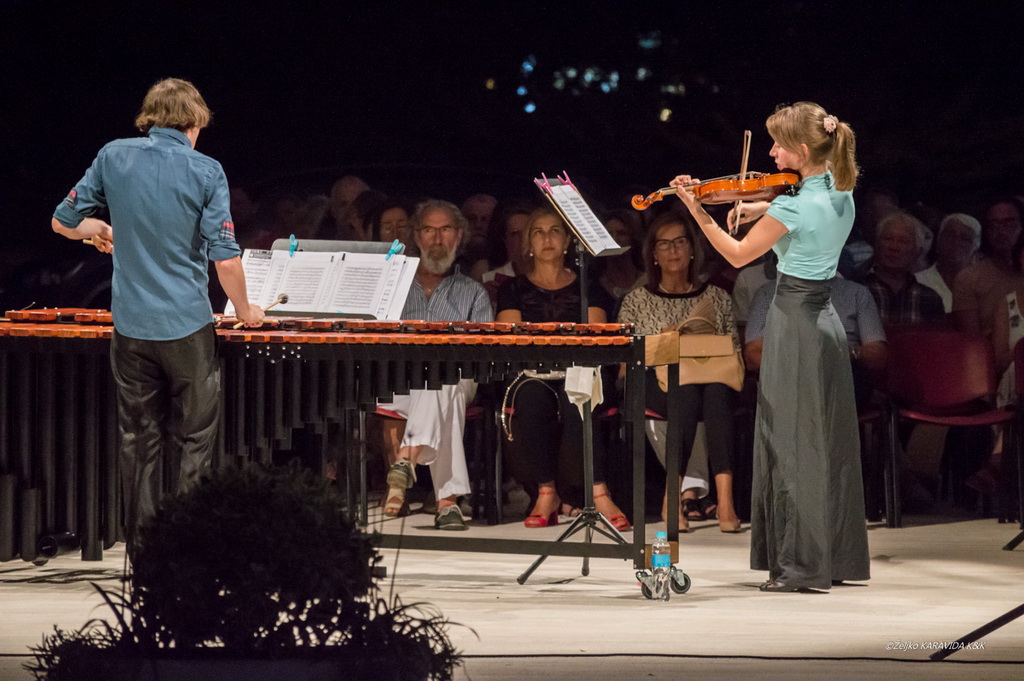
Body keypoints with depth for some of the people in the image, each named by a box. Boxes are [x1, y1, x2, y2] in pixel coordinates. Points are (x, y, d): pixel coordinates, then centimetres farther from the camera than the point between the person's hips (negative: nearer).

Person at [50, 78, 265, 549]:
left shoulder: (113, 157, 0)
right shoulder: (206, 172, -8)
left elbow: (65, 222, 5)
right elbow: (225, 258, -11)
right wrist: (245, 311, 5)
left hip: (131, 327, 3)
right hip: (187, 326, -3)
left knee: (139, 441, 10)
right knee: (194, 442, 8)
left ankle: (141, 547, 13)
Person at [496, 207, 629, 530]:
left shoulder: (588, 289, 18)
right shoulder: (514, 290, 18)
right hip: (530, 375, 0)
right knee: (532, 398, -37)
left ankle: (598, 492, -41)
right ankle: (546, 491, -33)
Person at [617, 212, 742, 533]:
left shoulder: (716, 298, 20)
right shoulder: (637, 301, 17)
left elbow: (735, 353, 15)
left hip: (712, 382, 1)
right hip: (657, 383, -1)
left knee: (717, 390, -37)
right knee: (687, 390, -38)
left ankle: (725, 498, -51)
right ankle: (673, 498, -41)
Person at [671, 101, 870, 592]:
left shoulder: (793, 206, -19)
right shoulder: (841, 195, 6)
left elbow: (738, 256, -11)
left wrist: (697, 211, -7)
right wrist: (758, 209, 8)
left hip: (794, 321, -8)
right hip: (826, 320, 8)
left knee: (792, 443, -3)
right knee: (826, 443, 12)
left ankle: (802, 564, -2)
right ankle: (837, 558, 17)